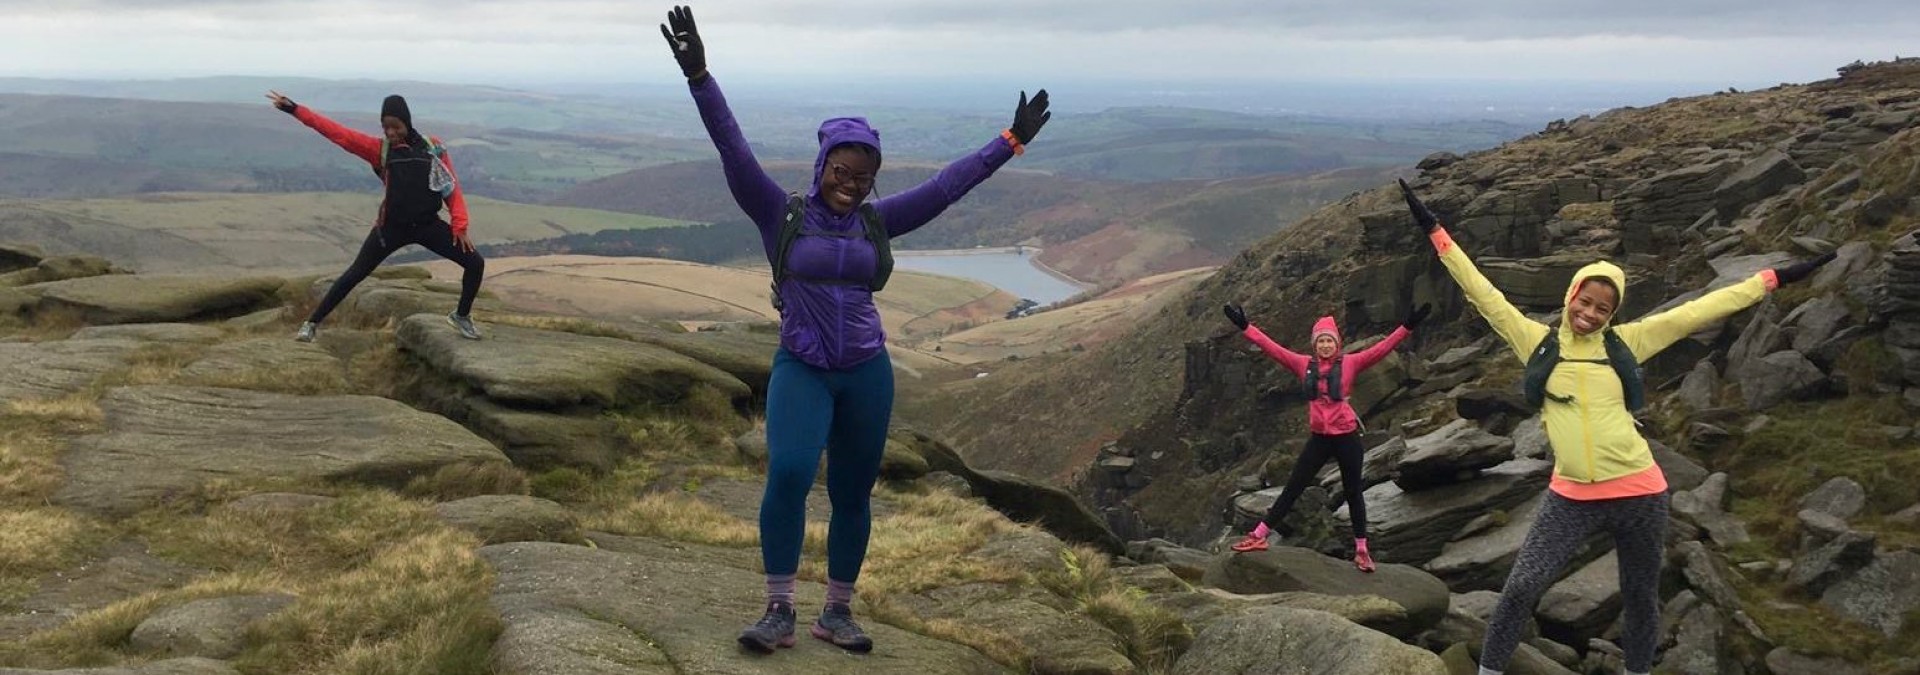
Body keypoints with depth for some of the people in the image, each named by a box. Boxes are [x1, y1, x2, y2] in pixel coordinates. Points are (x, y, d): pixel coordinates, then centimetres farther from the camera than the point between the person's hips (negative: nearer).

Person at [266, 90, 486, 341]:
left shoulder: (432, 148, 1)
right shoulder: (379, 149, 0)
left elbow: (452, 188, 2)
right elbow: (338, 133, -6)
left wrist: (460, 226, -5)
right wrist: (294, 109, -11)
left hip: (428, 225, 1)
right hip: (392, 226, -1)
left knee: (475, 263, -5)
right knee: (355, 274, 0)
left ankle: (461, 316, 17)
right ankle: (312, 323, 13)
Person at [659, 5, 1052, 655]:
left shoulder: (878, 223, 4)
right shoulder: (780, 214, -3)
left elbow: (949, 183, 8)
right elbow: (733, 149, -11)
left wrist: (1010, 142, 9)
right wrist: (699, 77, -20)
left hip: (868, 373, 3)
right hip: (801, 370, -3)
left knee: (852, 495, 8)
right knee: (787, 474, -21)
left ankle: (838, 613, 22)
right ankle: (779, 612, -8)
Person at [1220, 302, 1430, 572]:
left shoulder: (1350, 363, -4)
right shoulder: (1304, 365, 2)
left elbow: (1383, 348, -9)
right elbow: (1272, 347, 2)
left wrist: (1408, 326, -18)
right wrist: (1245, 326, 0)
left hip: (1346, 436, -2)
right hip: (1319, 438, 2)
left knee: (1353, 492, 8)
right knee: (1292, 488, 5)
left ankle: (1362, 551, 18)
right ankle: (1259, 536, 7)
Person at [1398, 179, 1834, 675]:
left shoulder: (1626, 343, 1)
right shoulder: (1538, 341, -1)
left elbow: (1701, 310, 4)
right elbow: (1483, 293, -3)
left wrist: (1775, 279, 7)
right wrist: (1435, 232, -6)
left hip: (1638, 494, 1)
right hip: (1571, 499, -1)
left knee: (1641, 598, 16)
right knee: (1520, 588, -7)